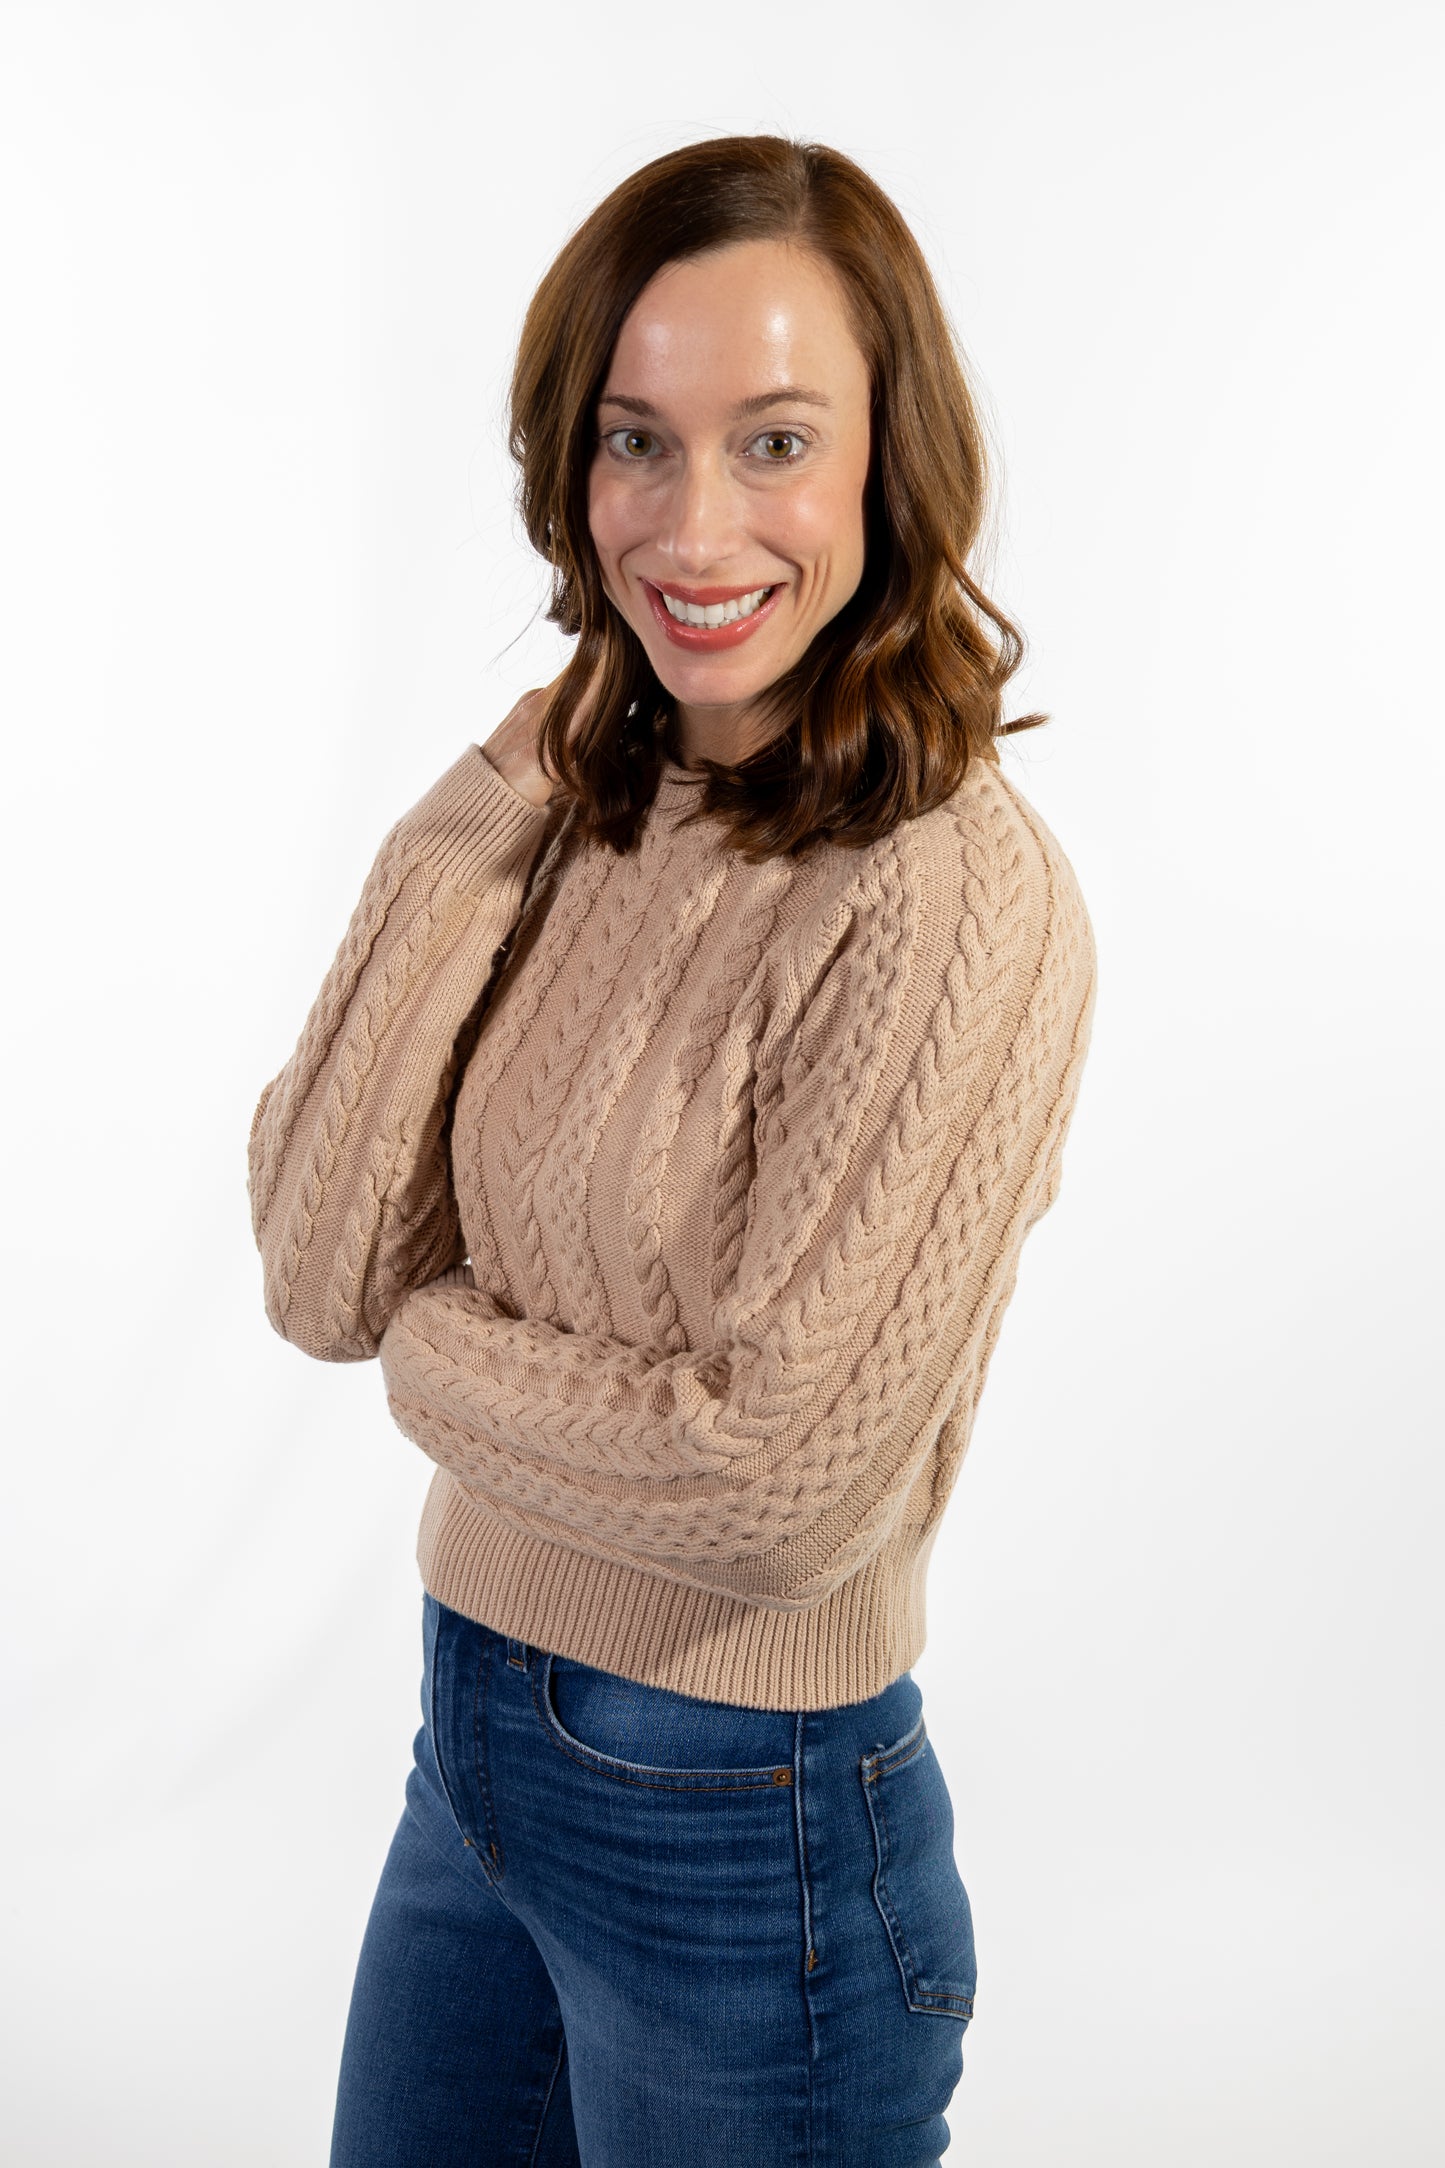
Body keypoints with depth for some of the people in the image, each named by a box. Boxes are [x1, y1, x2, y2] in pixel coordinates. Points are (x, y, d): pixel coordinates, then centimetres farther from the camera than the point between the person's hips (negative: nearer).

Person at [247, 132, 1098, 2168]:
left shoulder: (959, 897, -22)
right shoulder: (566, 797, -1)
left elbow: (789, 1485, -22)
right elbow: (319, 1272, -8)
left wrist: (433, 1348, -8)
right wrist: (472, 835, -14)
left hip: (746, 1826, -6)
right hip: (474, 1732, 7)